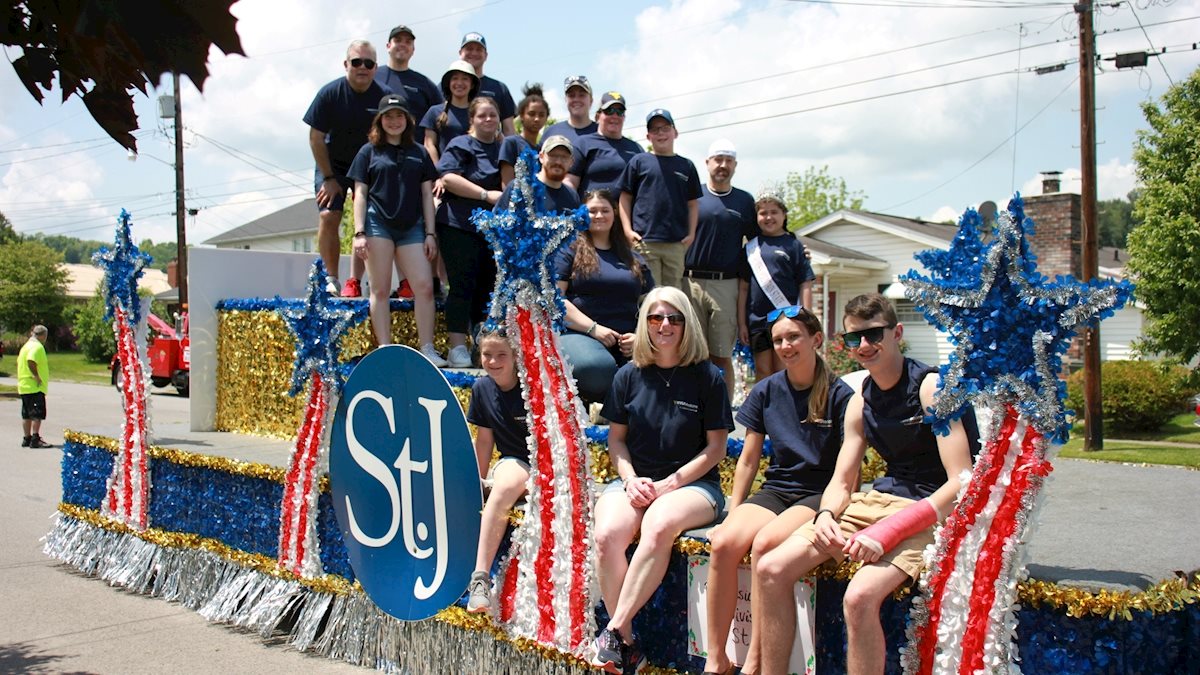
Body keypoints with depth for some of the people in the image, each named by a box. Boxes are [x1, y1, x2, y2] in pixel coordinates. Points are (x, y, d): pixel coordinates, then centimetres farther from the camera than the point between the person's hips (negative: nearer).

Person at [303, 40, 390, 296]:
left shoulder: (385, 96, -16)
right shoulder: (330, 93, -16)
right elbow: (316, 138, -11)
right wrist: (328, 178, -11)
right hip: (334, 165, 0)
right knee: (328, 216, -14)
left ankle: (354, 282, -5)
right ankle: (331, 279, -6)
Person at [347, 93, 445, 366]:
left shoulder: (419, 153, 15)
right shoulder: (369, 151, 9)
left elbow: (427, 195, 13)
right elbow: (360, 194, 5)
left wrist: (430, 233, 6)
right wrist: (359, 232, -5)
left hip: (411, 226, 2)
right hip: (378, 223, -2)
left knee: (424, 286, -7)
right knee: (380, 289, -2)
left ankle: (427, 350, -3)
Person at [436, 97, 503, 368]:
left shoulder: (503, 149, 19)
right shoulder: (460, 145, 0)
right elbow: (449, 177, -14)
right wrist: (487, 195, -17)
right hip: (460, 226, -6)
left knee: (489, 287, 6)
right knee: (462, 286, -8)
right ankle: (457, 348, -7)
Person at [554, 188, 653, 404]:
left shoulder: (633, 259, 24)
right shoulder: (569, 250, 10)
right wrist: (593, 328, -10)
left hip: (627, 344, 4)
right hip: (579, 334, -4)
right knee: (596, 368, -41)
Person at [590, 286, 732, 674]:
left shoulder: (707, 377, 0)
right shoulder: (629, 376, 8)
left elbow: (716, 447, 0)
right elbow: (616, 439, 13)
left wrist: (670, 484, -11)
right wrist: (631, 480, -6)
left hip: (693, 483, -2)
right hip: (635, 481, 3)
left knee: (658, 525, -37)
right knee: (606, 534, -30)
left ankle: (615, 631, -30)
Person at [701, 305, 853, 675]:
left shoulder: (840, 395, -5)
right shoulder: (766, 391, 8)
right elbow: (748, 459, 12)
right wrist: (733, 514, 6)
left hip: (819, 495, -4)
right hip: (776, 489, 4)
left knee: (764, 544, -33)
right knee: (723, 543, -26)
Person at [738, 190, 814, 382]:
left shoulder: (793, 245, 2)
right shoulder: (751, 247, 9)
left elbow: (805, 286, 0)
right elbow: (743, 288, 10)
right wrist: (741, 322, 6)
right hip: (757, 320, 3)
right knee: (763, 371, 8)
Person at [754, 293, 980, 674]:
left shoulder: (931, 387, -12)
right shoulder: (861, 401, 10)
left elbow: (962, 484, -19)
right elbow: (841, 482, 13)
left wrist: (887, 532, -27)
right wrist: (825, 515, -12)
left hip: (932, 513, -7)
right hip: (877, 500, 7)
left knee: (860, 596, -33)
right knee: (771, 570, -8)